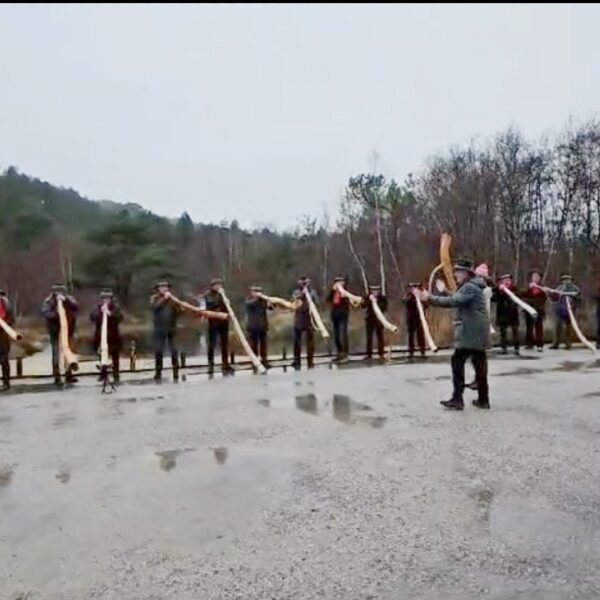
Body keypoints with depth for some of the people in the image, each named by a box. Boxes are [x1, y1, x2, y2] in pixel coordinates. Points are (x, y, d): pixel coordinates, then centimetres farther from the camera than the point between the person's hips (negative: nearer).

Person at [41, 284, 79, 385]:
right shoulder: (48, 301, -1)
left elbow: (76, 307, -10)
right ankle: (57, 376, 3)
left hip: (68, 331, 3)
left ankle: (69, 374, 15)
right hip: (55, 331, -3)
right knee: (56, 353, -2)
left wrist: (66, 300, -20)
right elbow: (45, 313, -14)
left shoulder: (69, 299, 7)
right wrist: (56, 312, -28)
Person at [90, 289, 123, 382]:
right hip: (100, 336, 2)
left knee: (115, 356, 3)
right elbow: (92, 317, -5)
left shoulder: (116, 307, 1)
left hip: (113, 336, -2)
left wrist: (110, 313, -25)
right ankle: (103, 374, 17)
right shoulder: (98, 308, 7)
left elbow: (120, 318, -12)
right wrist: (100, 312, -17)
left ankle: (116, 374, 9)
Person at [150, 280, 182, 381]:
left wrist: (177, 307, -18)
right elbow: (153, 307, -16)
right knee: (158, 351, 0)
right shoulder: (154, 298, 5)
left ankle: (176, 373, 6)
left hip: (172, 329, 1)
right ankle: (158, 374, 9)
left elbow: (179, 312, 2)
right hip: (160, 329, -1)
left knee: (174, 351, -1)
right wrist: (164, 299, -22)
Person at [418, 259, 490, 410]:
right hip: (476, 334, 10)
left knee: (457, 363, -5)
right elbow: (455, 299, 18)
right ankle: (483, 400, 16)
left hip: (470, 334, -10)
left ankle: (457, 399, -3)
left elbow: (453, 301, -27)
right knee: (479, 366, 11)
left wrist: (430, 298, -26)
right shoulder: (470, 287, 19)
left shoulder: (469, 288, -15)